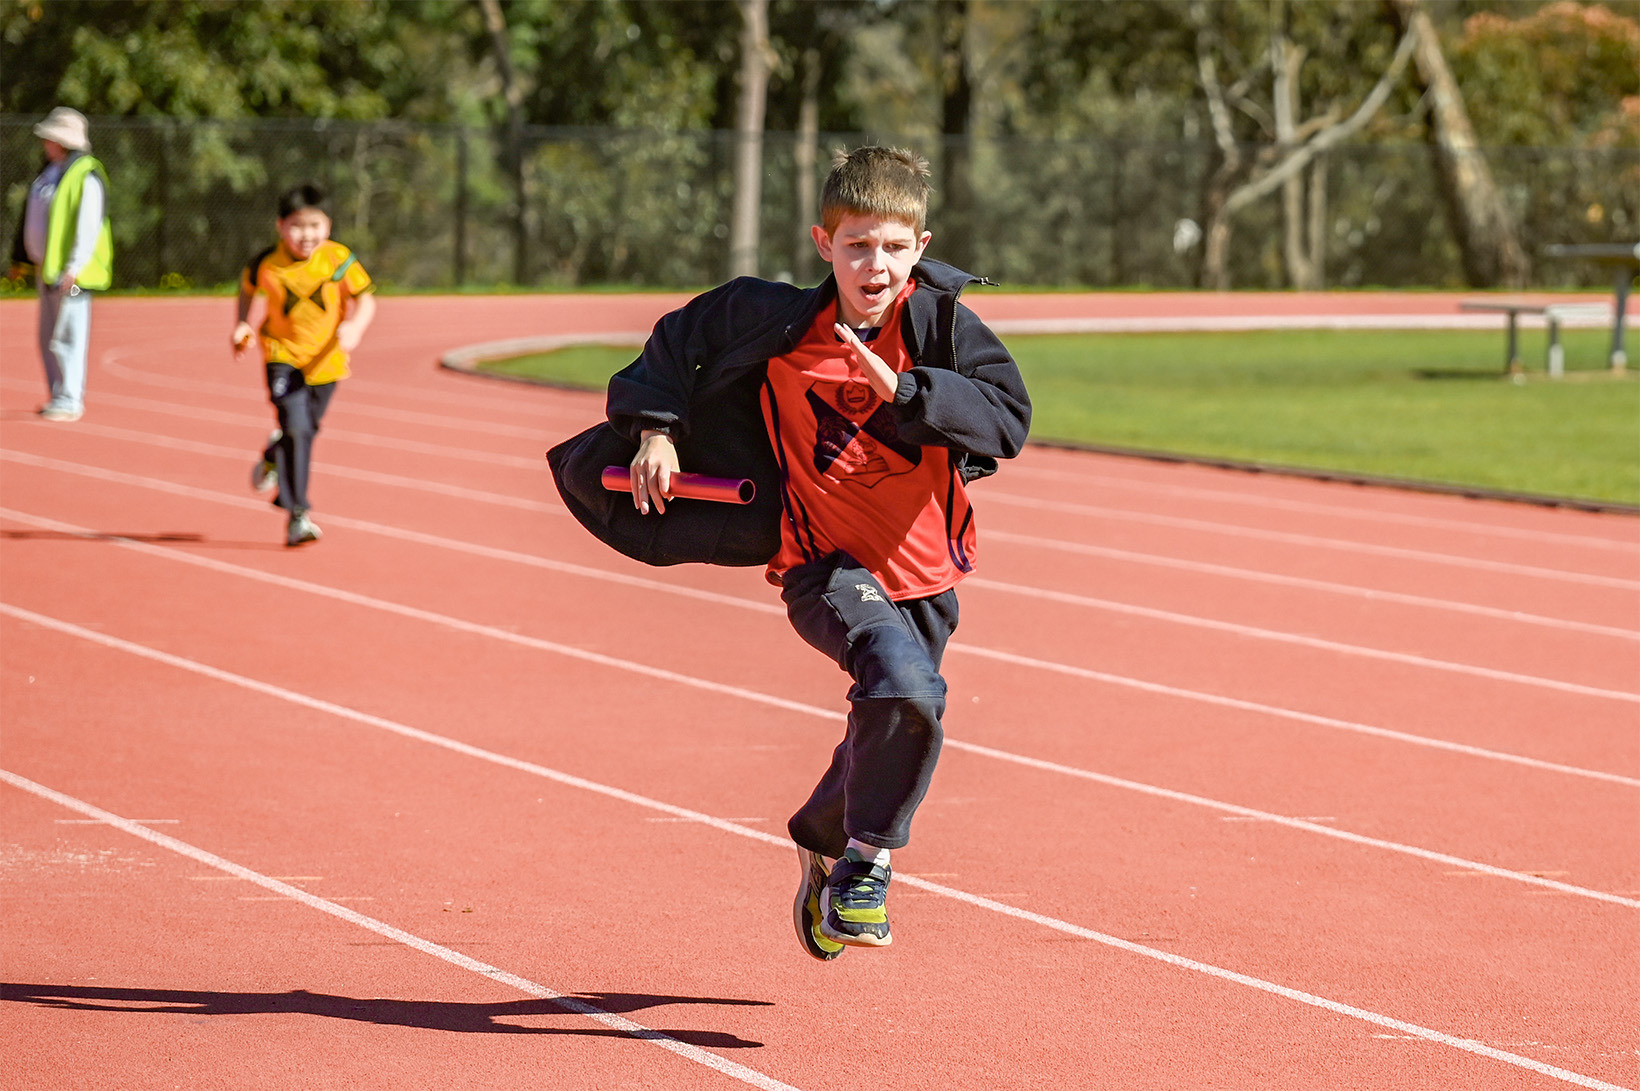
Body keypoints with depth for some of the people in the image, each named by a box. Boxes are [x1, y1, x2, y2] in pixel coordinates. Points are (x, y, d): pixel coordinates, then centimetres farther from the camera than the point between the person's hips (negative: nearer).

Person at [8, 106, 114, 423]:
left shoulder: (86, 177, -14)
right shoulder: (49, 173, 15)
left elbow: (89, 227, -19)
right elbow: (32, 217, 23)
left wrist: (74, 268, -24)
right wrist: (20, 258, 23)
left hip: (71, 274, -10)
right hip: (47, 267, 10)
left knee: (68, 336, -9)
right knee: (48, 338, 13)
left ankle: (69, 401, -6)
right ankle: (58, 397, 20)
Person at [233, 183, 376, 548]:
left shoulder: (340, 260, -14)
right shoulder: (267, 264, -13)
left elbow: (365, 299, -7)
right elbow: (247, 287, 9)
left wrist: (355, 326, -26)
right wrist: (242, 325, -2)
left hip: (325, 360, 2)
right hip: (283, 357, -2)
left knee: (307, 429, 17)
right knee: (295, 428, -18)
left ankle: (272, 456, 53)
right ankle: (297, 516, -13)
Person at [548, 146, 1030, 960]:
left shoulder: (939, 321, -11)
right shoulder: (776, 322, -10)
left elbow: (1008, 418, -21)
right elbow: (678, 341, 7)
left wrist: (903, 389, -29)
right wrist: (656, 427, -1)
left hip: (922, 567, 3)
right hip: (824, 564, -3)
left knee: (892, 730, 19)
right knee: (904, 683, -30)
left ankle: (823, 845, 50)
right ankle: (869, 857, -11)